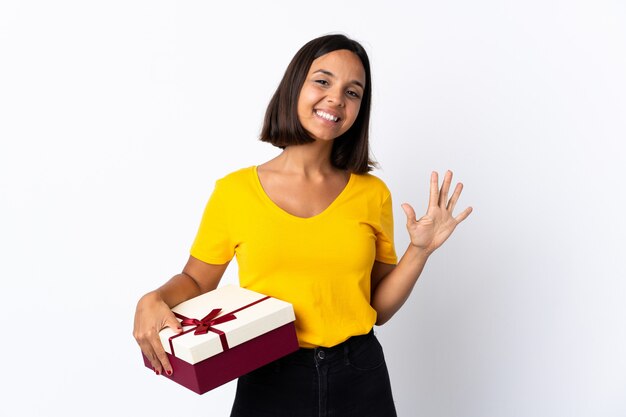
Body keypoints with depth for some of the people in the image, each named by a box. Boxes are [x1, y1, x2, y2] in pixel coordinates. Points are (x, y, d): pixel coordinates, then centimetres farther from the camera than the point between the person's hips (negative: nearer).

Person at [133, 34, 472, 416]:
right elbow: (195, 281, 5)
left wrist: (420, 250, -8)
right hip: (269, 383, -1)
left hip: (360, 380, 1)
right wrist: (154, 301, -14)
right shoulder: (234, 191, -5)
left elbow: (378, 308, 4)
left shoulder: (372, 194, 0)